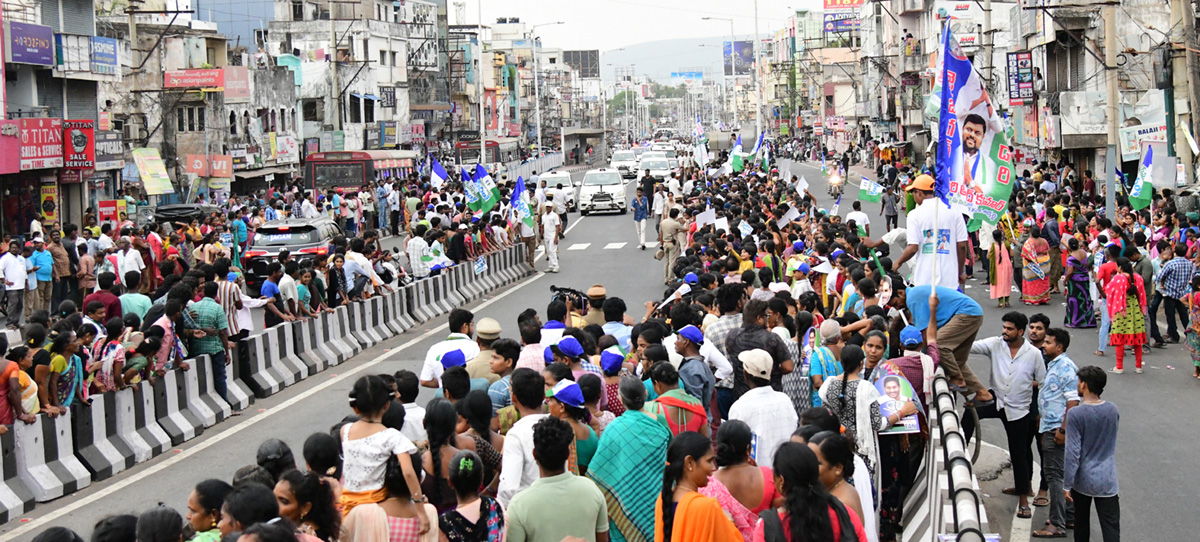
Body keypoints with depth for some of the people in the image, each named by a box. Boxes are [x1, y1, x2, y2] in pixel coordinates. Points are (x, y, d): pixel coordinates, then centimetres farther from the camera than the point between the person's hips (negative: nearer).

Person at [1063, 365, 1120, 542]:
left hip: (1083, 480, -2)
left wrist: (1067, 485, -8)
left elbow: (1072, 452, -15)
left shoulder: (1075, 414, -15)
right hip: (1107, 481, 2)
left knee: (1081, 523, 18)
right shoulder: (1113, 411, -2)